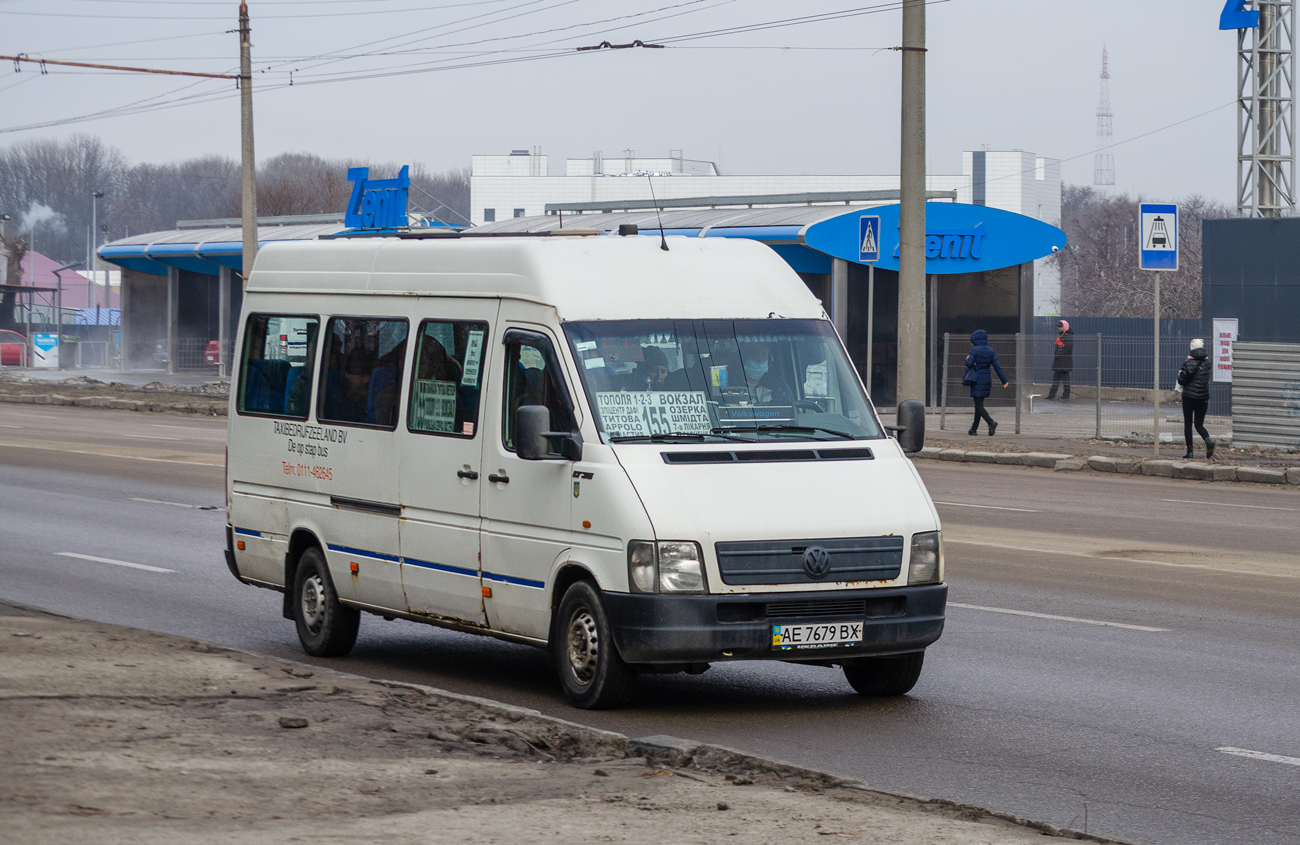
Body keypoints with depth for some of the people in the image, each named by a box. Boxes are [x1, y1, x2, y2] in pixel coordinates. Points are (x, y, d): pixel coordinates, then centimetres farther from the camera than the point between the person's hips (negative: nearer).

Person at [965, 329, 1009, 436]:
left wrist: (967, 359, 7)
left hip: (977, 379, -6)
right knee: (979, 404, 15)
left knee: (979, 405, -6)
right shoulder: (990, 351, 6)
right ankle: (974, 428, 19)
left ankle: (991, 422, -28)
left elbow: (969, 363, -18)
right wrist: (1004, 380, 5)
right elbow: (997, 366, 4)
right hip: (987, 379, 6)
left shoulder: (974, 350, -10)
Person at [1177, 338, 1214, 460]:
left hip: (1189, 396, -3)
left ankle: (1189, 451, 3)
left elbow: (1181, 381, -8)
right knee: (1199, 424, 9)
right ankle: (1208, 441, -19)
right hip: (1203, 398, 3)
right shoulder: (1207, 362, -2)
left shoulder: (1187, 363, -11)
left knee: (1188, 424, 6)